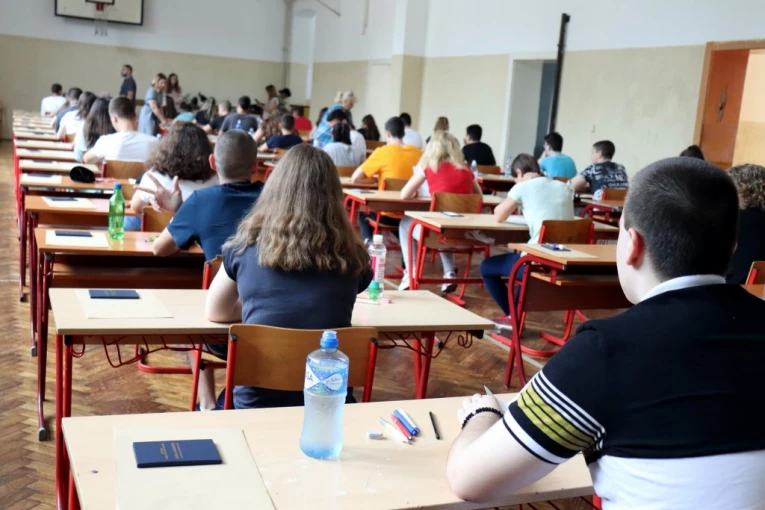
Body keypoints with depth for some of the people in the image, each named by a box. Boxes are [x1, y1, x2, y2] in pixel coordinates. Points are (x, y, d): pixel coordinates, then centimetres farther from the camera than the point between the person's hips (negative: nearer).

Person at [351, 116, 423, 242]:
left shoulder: (382, 152, -12)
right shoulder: (418, 153, -3)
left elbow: (355, 178, -11)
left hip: (388, 215, -4)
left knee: (363, 214, 29)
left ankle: (369, 242, 9)